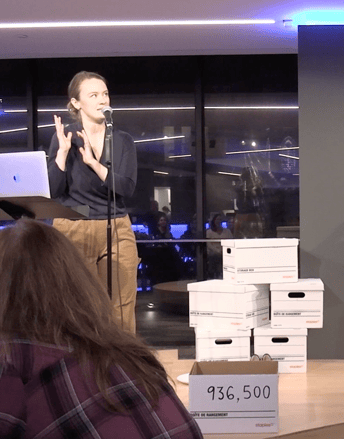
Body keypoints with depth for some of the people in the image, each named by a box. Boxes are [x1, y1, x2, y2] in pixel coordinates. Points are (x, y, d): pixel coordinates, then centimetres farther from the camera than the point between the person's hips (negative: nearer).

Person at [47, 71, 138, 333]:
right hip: (74, 232, -2)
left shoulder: (123, 141, 8)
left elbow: (127, 188, -5)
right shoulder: (64, 137, 2)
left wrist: (93, 162, -15)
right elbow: (54, 190, -5)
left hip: (117, 232, 2)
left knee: (122, 310, 0)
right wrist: (63, 152, -15)